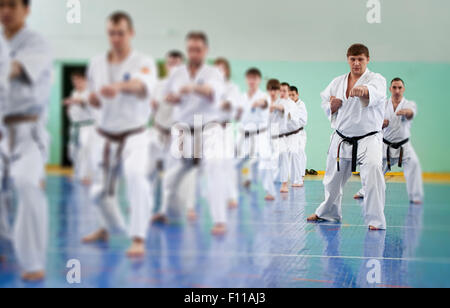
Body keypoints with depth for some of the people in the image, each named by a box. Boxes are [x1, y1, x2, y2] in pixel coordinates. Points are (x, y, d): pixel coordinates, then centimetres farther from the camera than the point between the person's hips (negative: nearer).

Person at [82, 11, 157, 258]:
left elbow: (143, 85, -38)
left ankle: (139, 240, -28)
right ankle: (107, 228, 44)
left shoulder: (144, 63, -13)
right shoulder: (96, 64, 2)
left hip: (134, 138, -5)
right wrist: (93, 99, -11)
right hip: (106, 138, 5)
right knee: (100, 191, 14)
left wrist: (119, 86, -60)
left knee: (137, 179, -31)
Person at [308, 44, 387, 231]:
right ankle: (328, 212, 43)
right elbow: (325, 102, 16)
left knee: (373, 169, -28)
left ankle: (375, 220, -19)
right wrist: (332, 106, -10)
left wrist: (362, 90, -56)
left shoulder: (377, 79, -8)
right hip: (341, 140, 5)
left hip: (368, 138, -5)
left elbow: (375, 92, -32)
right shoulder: (338, 82, 7)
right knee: (333, 179, 16)